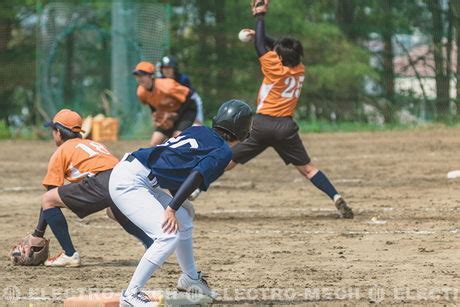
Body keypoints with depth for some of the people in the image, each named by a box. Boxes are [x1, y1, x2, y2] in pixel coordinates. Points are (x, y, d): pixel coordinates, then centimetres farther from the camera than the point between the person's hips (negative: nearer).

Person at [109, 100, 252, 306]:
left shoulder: (199, 132, 16)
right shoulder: (224, 151, -6)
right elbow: (196, 177, -19)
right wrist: (172, 208, -25)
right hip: (128, 183, -10)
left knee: (183, 220, 21)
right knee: (170, 235, -17)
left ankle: (190, 279, 39)